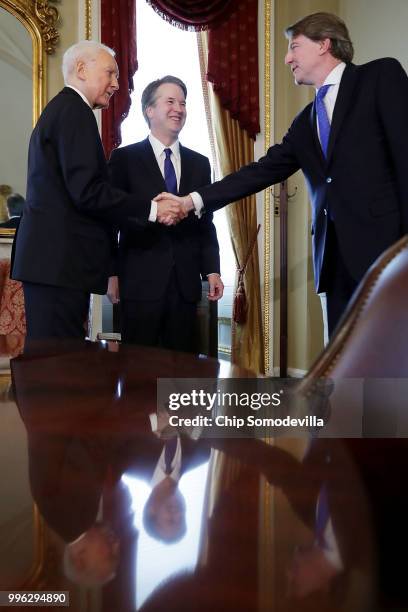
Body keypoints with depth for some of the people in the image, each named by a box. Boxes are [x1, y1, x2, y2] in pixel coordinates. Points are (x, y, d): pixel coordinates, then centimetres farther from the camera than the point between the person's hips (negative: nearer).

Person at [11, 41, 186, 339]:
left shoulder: (58, 109, 22)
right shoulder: (75, 111, -8)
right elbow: (87, 191, -18)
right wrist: (151, 209, -12)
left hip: (47, 258, 10)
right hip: (60, 260, -10)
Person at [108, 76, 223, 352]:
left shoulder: (200, 163, 14)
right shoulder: (124, 158, 3)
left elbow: (206, 223, 13)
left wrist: (211, 270, 4)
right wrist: (111, 273, -4)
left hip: (186, 283, 4)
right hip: (141, 281, -3)